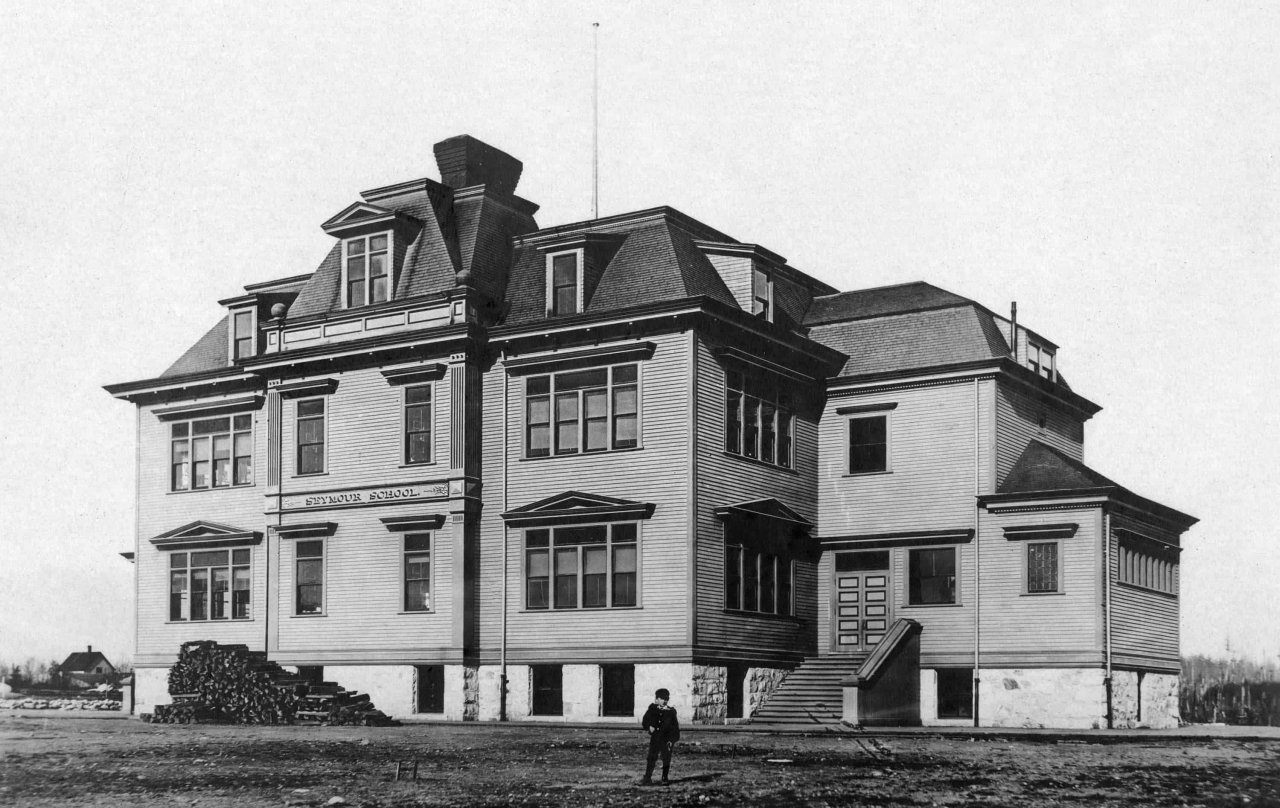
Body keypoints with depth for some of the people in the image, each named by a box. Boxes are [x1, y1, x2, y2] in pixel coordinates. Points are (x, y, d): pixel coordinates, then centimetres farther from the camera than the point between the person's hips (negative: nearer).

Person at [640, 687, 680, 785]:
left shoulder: (671, 712, -3)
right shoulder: (652, 708, 2)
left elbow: (675, 727, 1)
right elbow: (645, 721, 8)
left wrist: (672, 740, -6)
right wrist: (649, 727, -13)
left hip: (667, 739, -1)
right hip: (655, 739, 2)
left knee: (666, 759, 4)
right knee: (651, 758, 1)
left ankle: (665, 779, 16)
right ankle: (647, 778, 8)